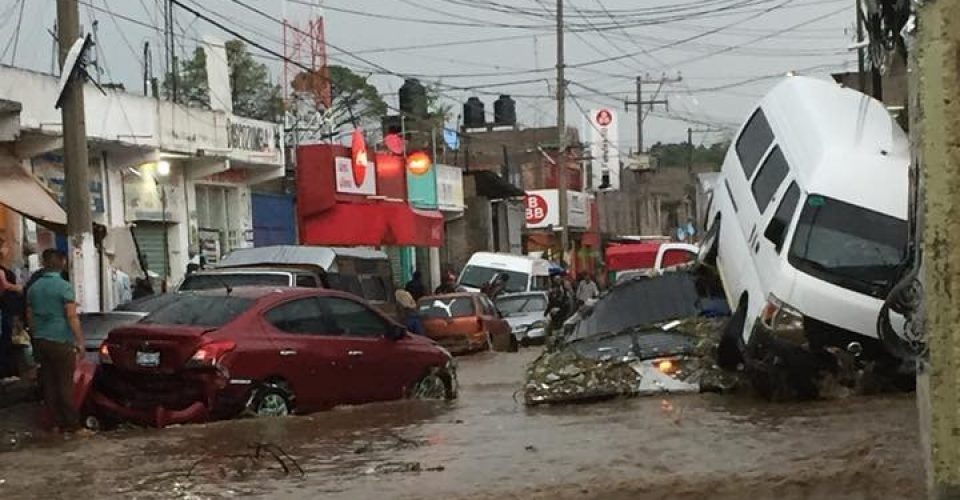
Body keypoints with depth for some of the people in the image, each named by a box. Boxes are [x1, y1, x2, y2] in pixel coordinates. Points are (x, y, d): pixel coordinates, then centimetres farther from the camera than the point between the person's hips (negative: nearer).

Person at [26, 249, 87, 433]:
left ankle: (58, 421, 12)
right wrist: (80, 341, -10)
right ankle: (71, 423, 1)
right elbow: (72, 316, -15)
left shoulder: (33, 288, 8)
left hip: (41, 341, 6)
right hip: (61, 342, -6)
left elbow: (30, 316, 14)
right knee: (65, 383, -2)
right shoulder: (63, 287, -12)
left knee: (48, 383, 8)